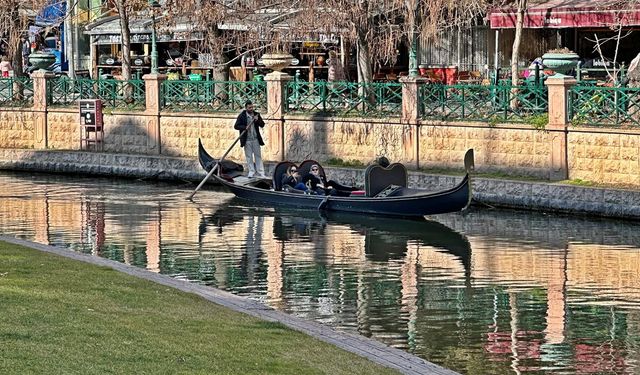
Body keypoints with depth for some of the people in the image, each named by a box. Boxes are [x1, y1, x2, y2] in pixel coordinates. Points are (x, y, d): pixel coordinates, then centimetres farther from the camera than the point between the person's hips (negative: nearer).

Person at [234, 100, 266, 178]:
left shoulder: (256, 114, 5)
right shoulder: (242, 116, -4)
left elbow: (262, 125, 6)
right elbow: (236, 126, -6)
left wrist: (257, 120, -14)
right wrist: (245, 127, -21)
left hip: (256, 139, 2)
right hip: (247, 139, -2)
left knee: (258, 155, 5)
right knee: (249, 156, 4)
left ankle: (261, 172, 6)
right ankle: (251, 172, 11)